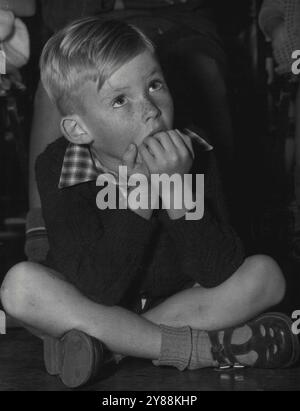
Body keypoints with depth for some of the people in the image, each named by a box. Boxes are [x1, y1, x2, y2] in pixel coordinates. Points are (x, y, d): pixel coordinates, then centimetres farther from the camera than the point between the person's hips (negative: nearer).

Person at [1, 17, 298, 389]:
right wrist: (137, 195, -37)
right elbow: (95, 292, -28)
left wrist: (177, 191, -34)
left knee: (266, 273, -18)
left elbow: (220, 275, -21)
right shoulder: (57, 168, -20)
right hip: (96, 307, -2)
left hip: (176, 300, 2)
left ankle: (109, 343, -21)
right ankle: (196, 349, -25)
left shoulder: (193, 154, -14)